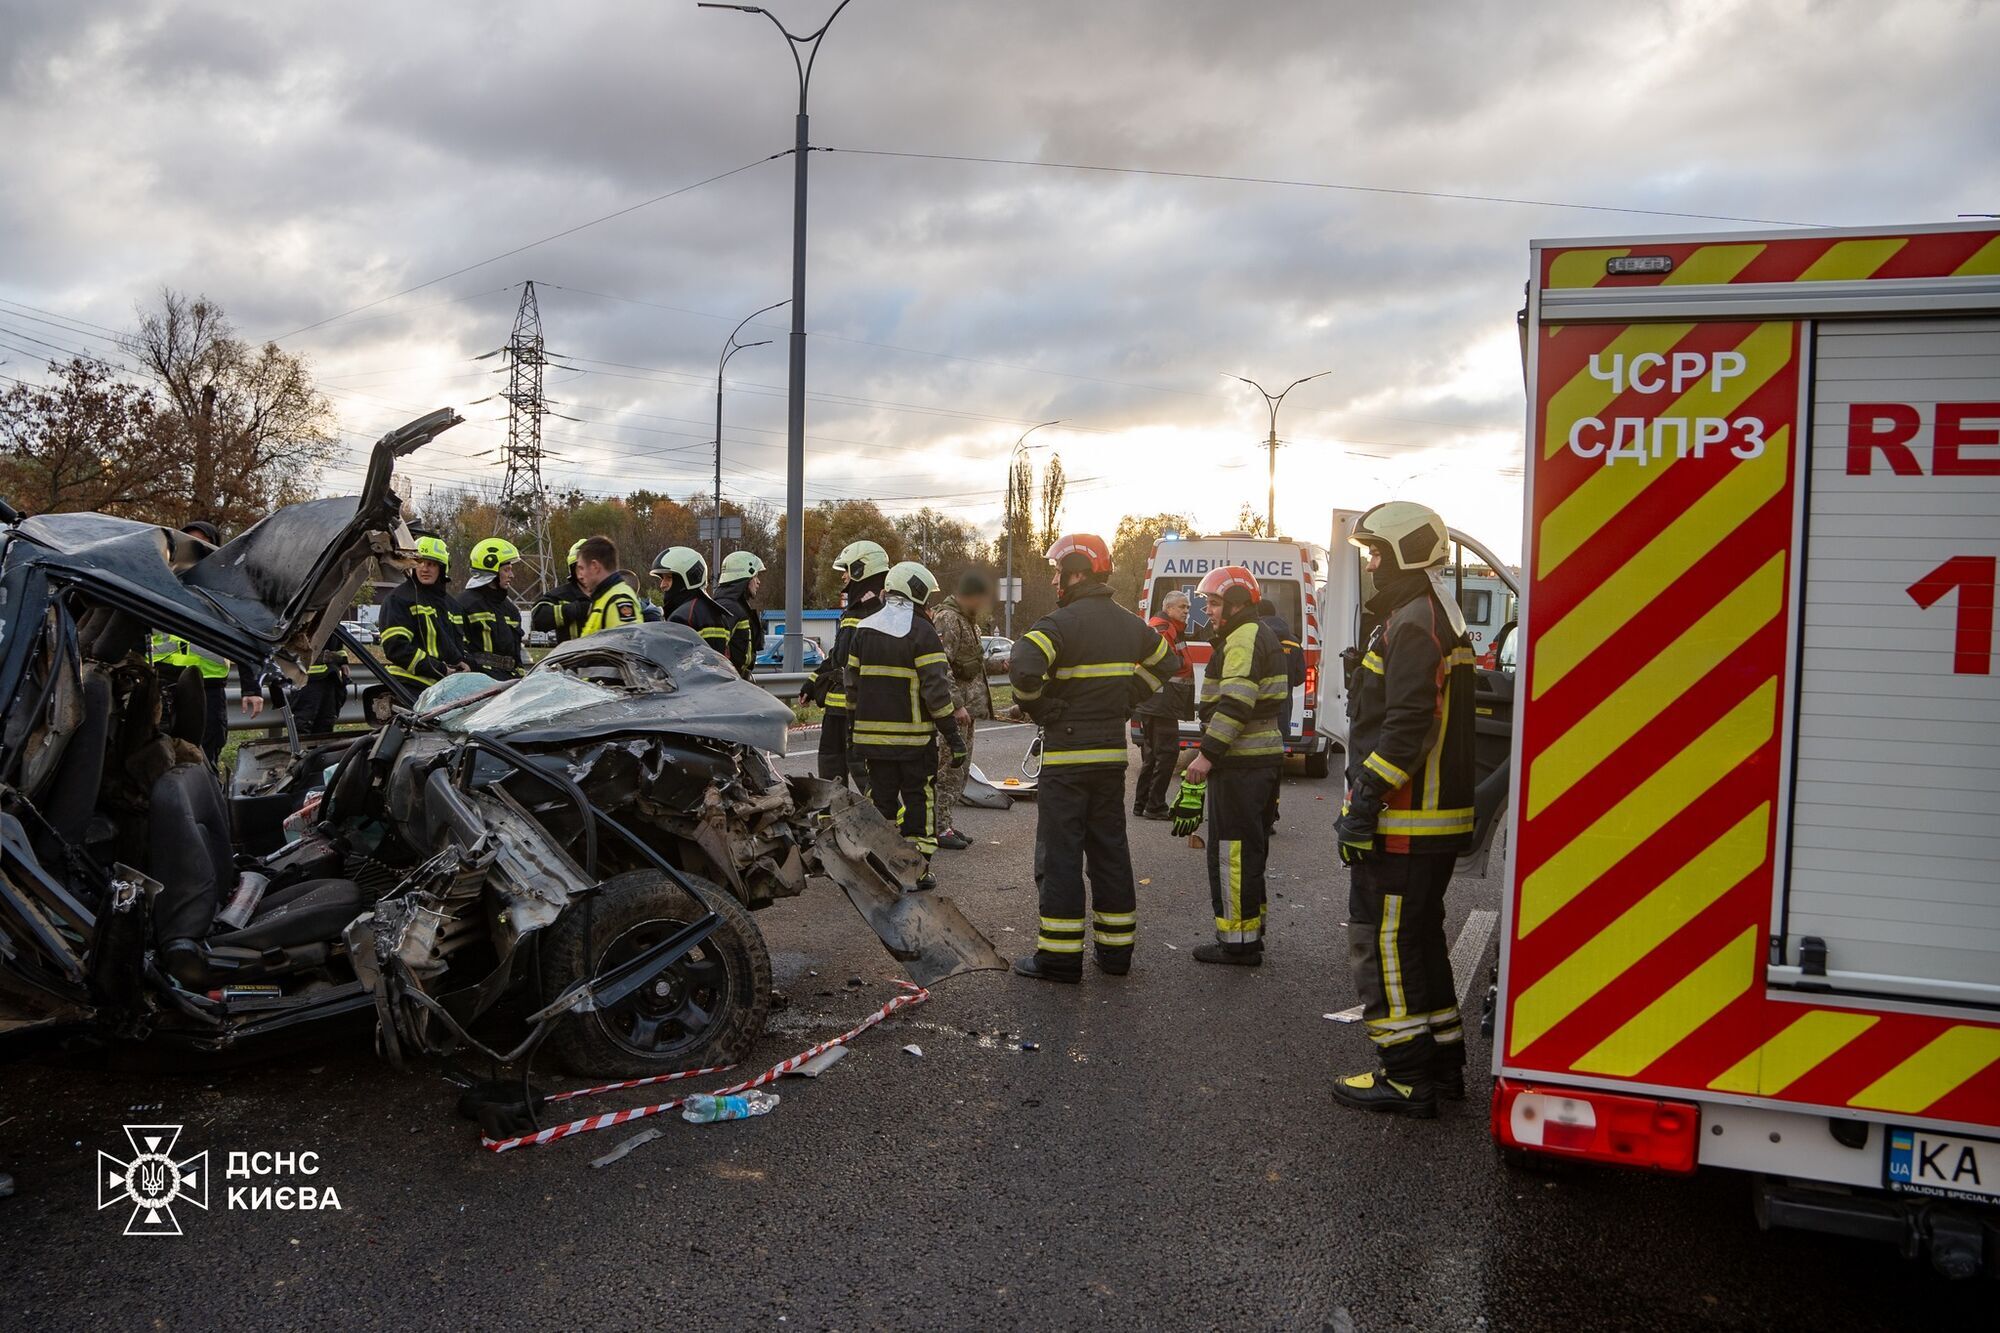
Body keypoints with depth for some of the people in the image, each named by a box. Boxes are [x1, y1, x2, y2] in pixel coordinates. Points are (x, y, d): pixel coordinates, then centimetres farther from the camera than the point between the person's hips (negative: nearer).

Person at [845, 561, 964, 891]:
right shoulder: (921, 632, -10)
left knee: (880, 796, 13)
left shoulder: (863, 629, 9)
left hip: (872, 734, 5)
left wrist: (853, 726, 22)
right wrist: (952, 734, -9)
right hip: (914, 734, -5)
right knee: (919, 798, 4)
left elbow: (851, 683, 12)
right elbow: (936, 688, -14)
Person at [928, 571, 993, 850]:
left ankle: (948, 821, 22)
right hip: (954, 712, -10)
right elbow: (941, 667, -23)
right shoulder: (947, 619, -16)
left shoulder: (967, 620, 18)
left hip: (966, 711, 10)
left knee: (960, 769, 15)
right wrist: (957, 705, -24)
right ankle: (940, 827, -2)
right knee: (948, 769, -7)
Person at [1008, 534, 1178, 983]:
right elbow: (1167, 662, 24)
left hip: (1066, 756, -7)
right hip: (1112, 753, 7)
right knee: (1110, 849, 14)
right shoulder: (1128, 623, 10)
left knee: (1060, 853, -1)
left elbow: (1024, 667, -30)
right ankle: (1116, 949, 19)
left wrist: (1037, 707, -12)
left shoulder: (1063, 621, -14)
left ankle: (1060, 956, 2)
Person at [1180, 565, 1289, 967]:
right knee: (1249, 848, 18)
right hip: (1259, 757, 11)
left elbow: (1235, 704, -25)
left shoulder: (1245, 638, -15)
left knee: (1232, 851, -6)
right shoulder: (1259, 635, 20)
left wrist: (1207, 753, -26)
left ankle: (1238, 941, -1)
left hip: (1241, 766, -11)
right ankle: (1250, 932, 28)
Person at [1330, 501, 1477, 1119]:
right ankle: (1443, 1062, 27)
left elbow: (1406, 726, -24)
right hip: (1438, 819, 11)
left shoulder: (1412, 623, -16)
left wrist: (1364, 801, -22)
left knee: (1384, 942, -4)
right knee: (1421, 939, 18)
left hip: (1403, 824, -11)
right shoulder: (1440, 620, 19)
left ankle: (1405, 1077, 3)